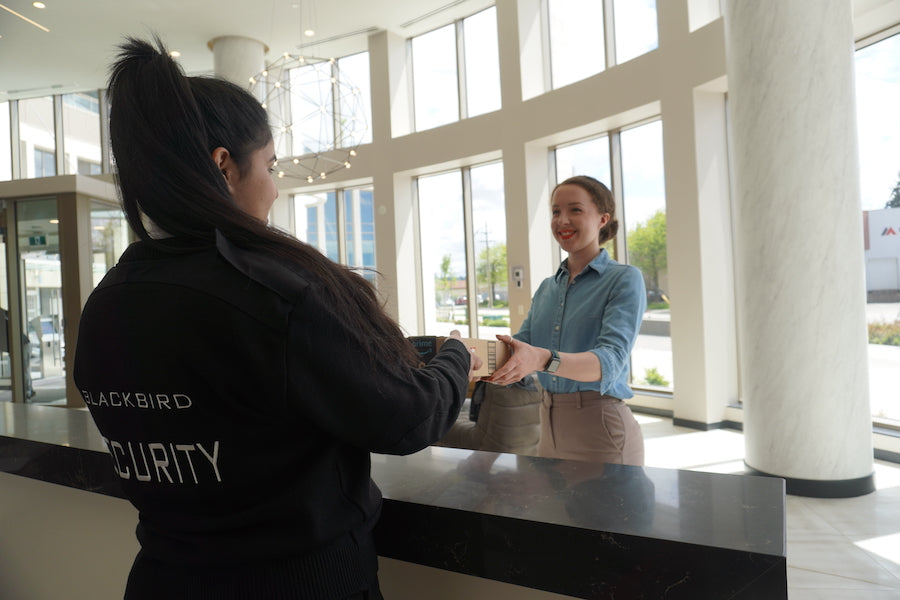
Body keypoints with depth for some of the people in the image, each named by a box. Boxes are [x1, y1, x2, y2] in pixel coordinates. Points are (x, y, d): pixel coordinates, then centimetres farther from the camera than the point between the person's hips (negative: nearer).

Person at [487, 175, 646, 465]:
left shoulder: (624, 279, -9)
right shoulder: (546, 288, 10)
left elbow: (610, 361, -22)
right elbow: (520, 348, 4)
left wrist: (544, 360, -40)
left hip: (601, 430, -6)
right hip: (550, 428, 6)